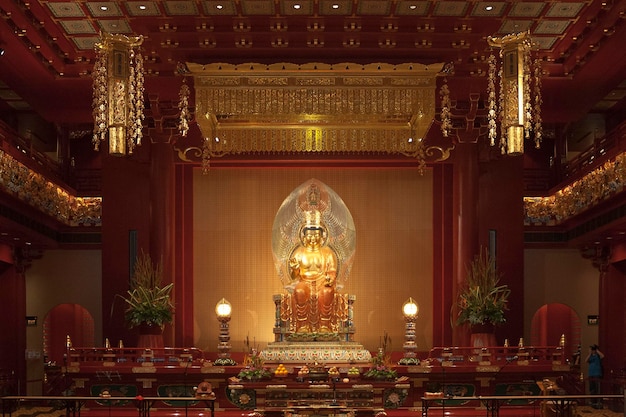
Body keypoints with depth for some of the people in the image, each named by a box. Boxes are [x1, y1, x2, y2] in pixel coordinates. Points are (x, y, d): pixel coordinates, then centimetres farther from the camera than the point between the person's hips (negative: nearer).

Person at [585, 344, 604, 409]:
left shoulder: (598, 355, 0)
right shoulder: (590, 356, 13)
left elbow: (602, 356, -23)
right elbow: (587, 360, -6)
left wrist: (597, 350, -11)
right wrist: (590, 353, -15)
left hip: (597, 375, -6)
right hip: (591, 375, 6)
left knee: (598, 390, -11)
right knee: (592, 390, 8)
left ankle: (599, 403, -12)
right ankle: (593, 403, 16)